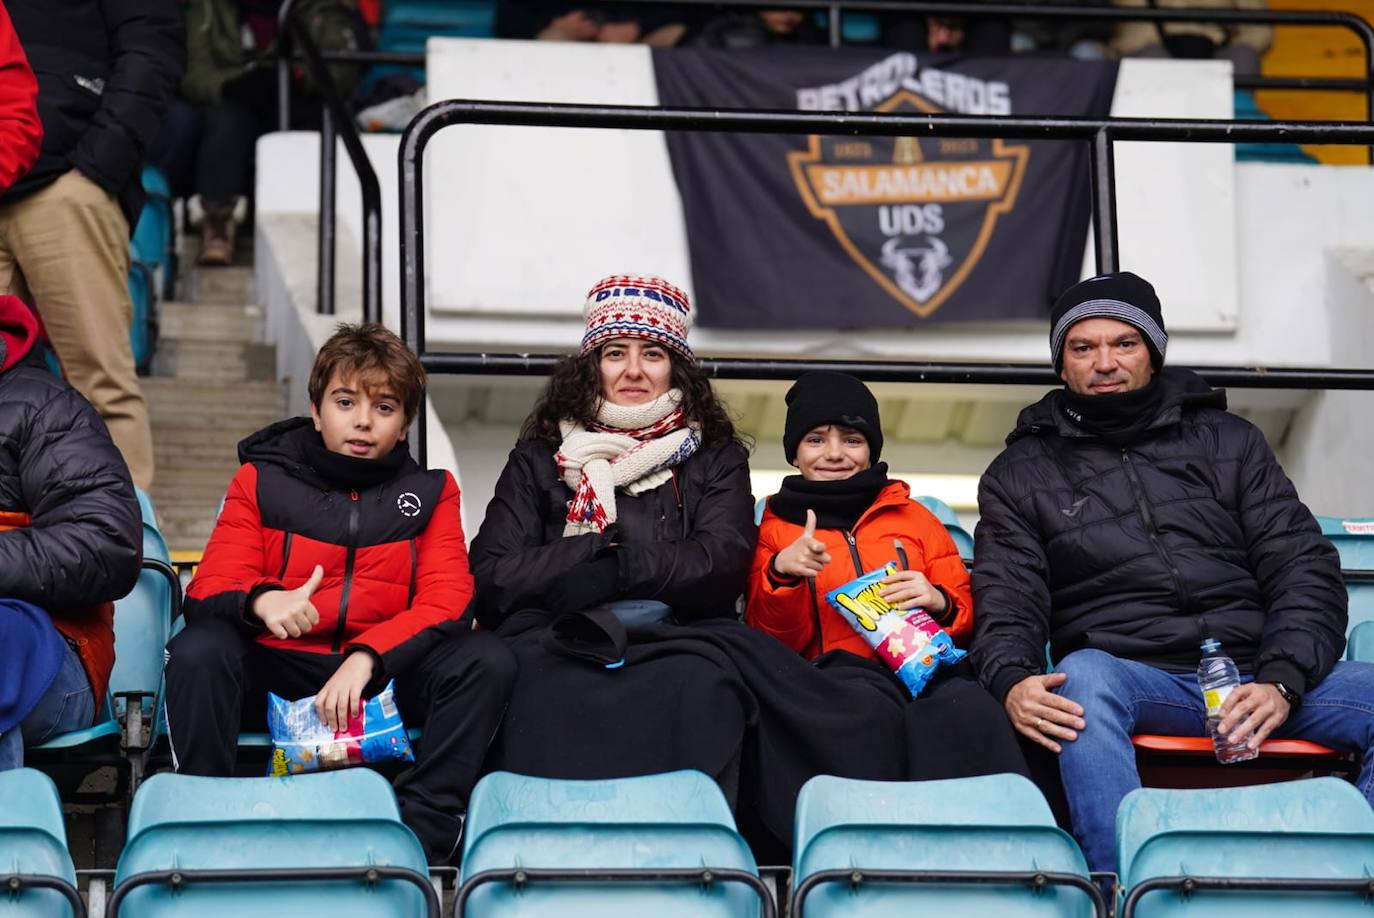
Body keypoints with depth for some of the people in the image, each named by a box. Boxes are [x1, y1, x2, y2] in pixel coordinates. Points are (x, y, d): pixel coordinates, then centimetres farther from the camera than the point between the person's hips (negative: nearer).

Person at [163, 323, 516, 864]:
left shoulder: (431, 492, 11)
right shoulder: (262, 479, 8)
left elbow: (446, 602, -3)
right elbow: (210, 588, -1)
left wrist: (367, 657, -22)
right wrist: (261, 600, -27)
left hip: (387, 674, 1)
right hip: (277, 672, -1)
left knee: (485, 661, -25)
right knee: (198, 651, -30)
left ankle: (422, 835, -28)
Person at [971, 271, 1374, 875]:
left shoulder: (1228, 441, 19)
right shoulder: (1021, 474, 17)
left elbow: (1303, 568, 10)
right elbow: (1006, 600, 4)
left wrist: (1282, 681, -10)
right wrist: (1013, 681, -21)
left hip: (1254, 673, 2)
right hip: (1129, 682, -2)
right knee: (1083, 676, -37)